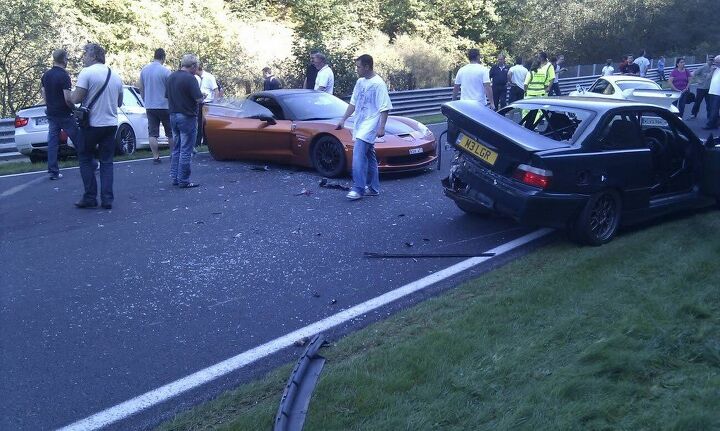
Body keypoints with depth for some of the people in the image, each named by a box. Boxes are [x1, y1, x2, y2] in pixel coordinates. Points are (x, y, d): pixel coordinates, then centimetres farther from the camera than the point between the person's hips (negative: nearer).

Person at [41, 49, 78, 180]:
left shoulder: (46, 75, 6)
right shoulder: (64, 76, -16)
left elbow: (44, 93, 13)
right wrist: (74, 109, -7)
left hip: (51, 114, 7)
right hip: (64, 115, -7)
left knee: (53, 142, 6)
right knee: (78, 140, 5)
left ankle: (53, 171, 5)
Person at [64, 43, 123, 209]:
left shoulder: (86, 73, -10)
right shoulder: (115, 76, 10)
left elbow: (76, 98, -16)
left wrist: (68, 95, 4)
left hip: (92, 124, -5)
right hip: (111, 124, 5)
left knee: (85, 159, 8)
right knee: (106, 162, 9)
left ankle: (90, 197, 6)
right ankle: (107, 199, 5)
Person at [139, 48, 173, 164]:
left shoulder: (144, 70, 4)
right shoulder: (165, 71, -12)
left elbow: (140, 87, 11)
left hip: (150, 106, 4)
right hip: (164, 106, -4)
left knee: (152, 133, 4)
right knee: (170, 133, 9)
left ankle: (155, 157, 2)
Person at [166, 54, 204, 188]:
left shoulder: (171, 77, 9)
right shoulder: (190, 78, -16)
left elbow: (168, 96, 14)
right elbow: (199, 99, -19)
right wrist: (202, 97, 2)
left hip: (173, 115, 8)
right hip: (187, 117, -8)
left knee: (176, 149, 16)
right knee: (186, 151, -2)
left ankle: (174, 177, 18)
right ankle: (183, 181, 1)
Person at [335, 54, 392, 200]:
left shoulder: (378, 84, -12)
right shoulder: (360, 82, 13)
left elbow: (384, 108, -14)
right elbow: (353, 103, 21)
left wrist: (381, 127, -21)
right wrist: (343, 120, 19)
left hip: (370, 126, -8)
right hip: (359, 125, 8)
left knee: (358, 154, -18)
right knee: (369, 157, 12)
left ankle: (358, 188, -17)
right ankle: (373, 188, 19)